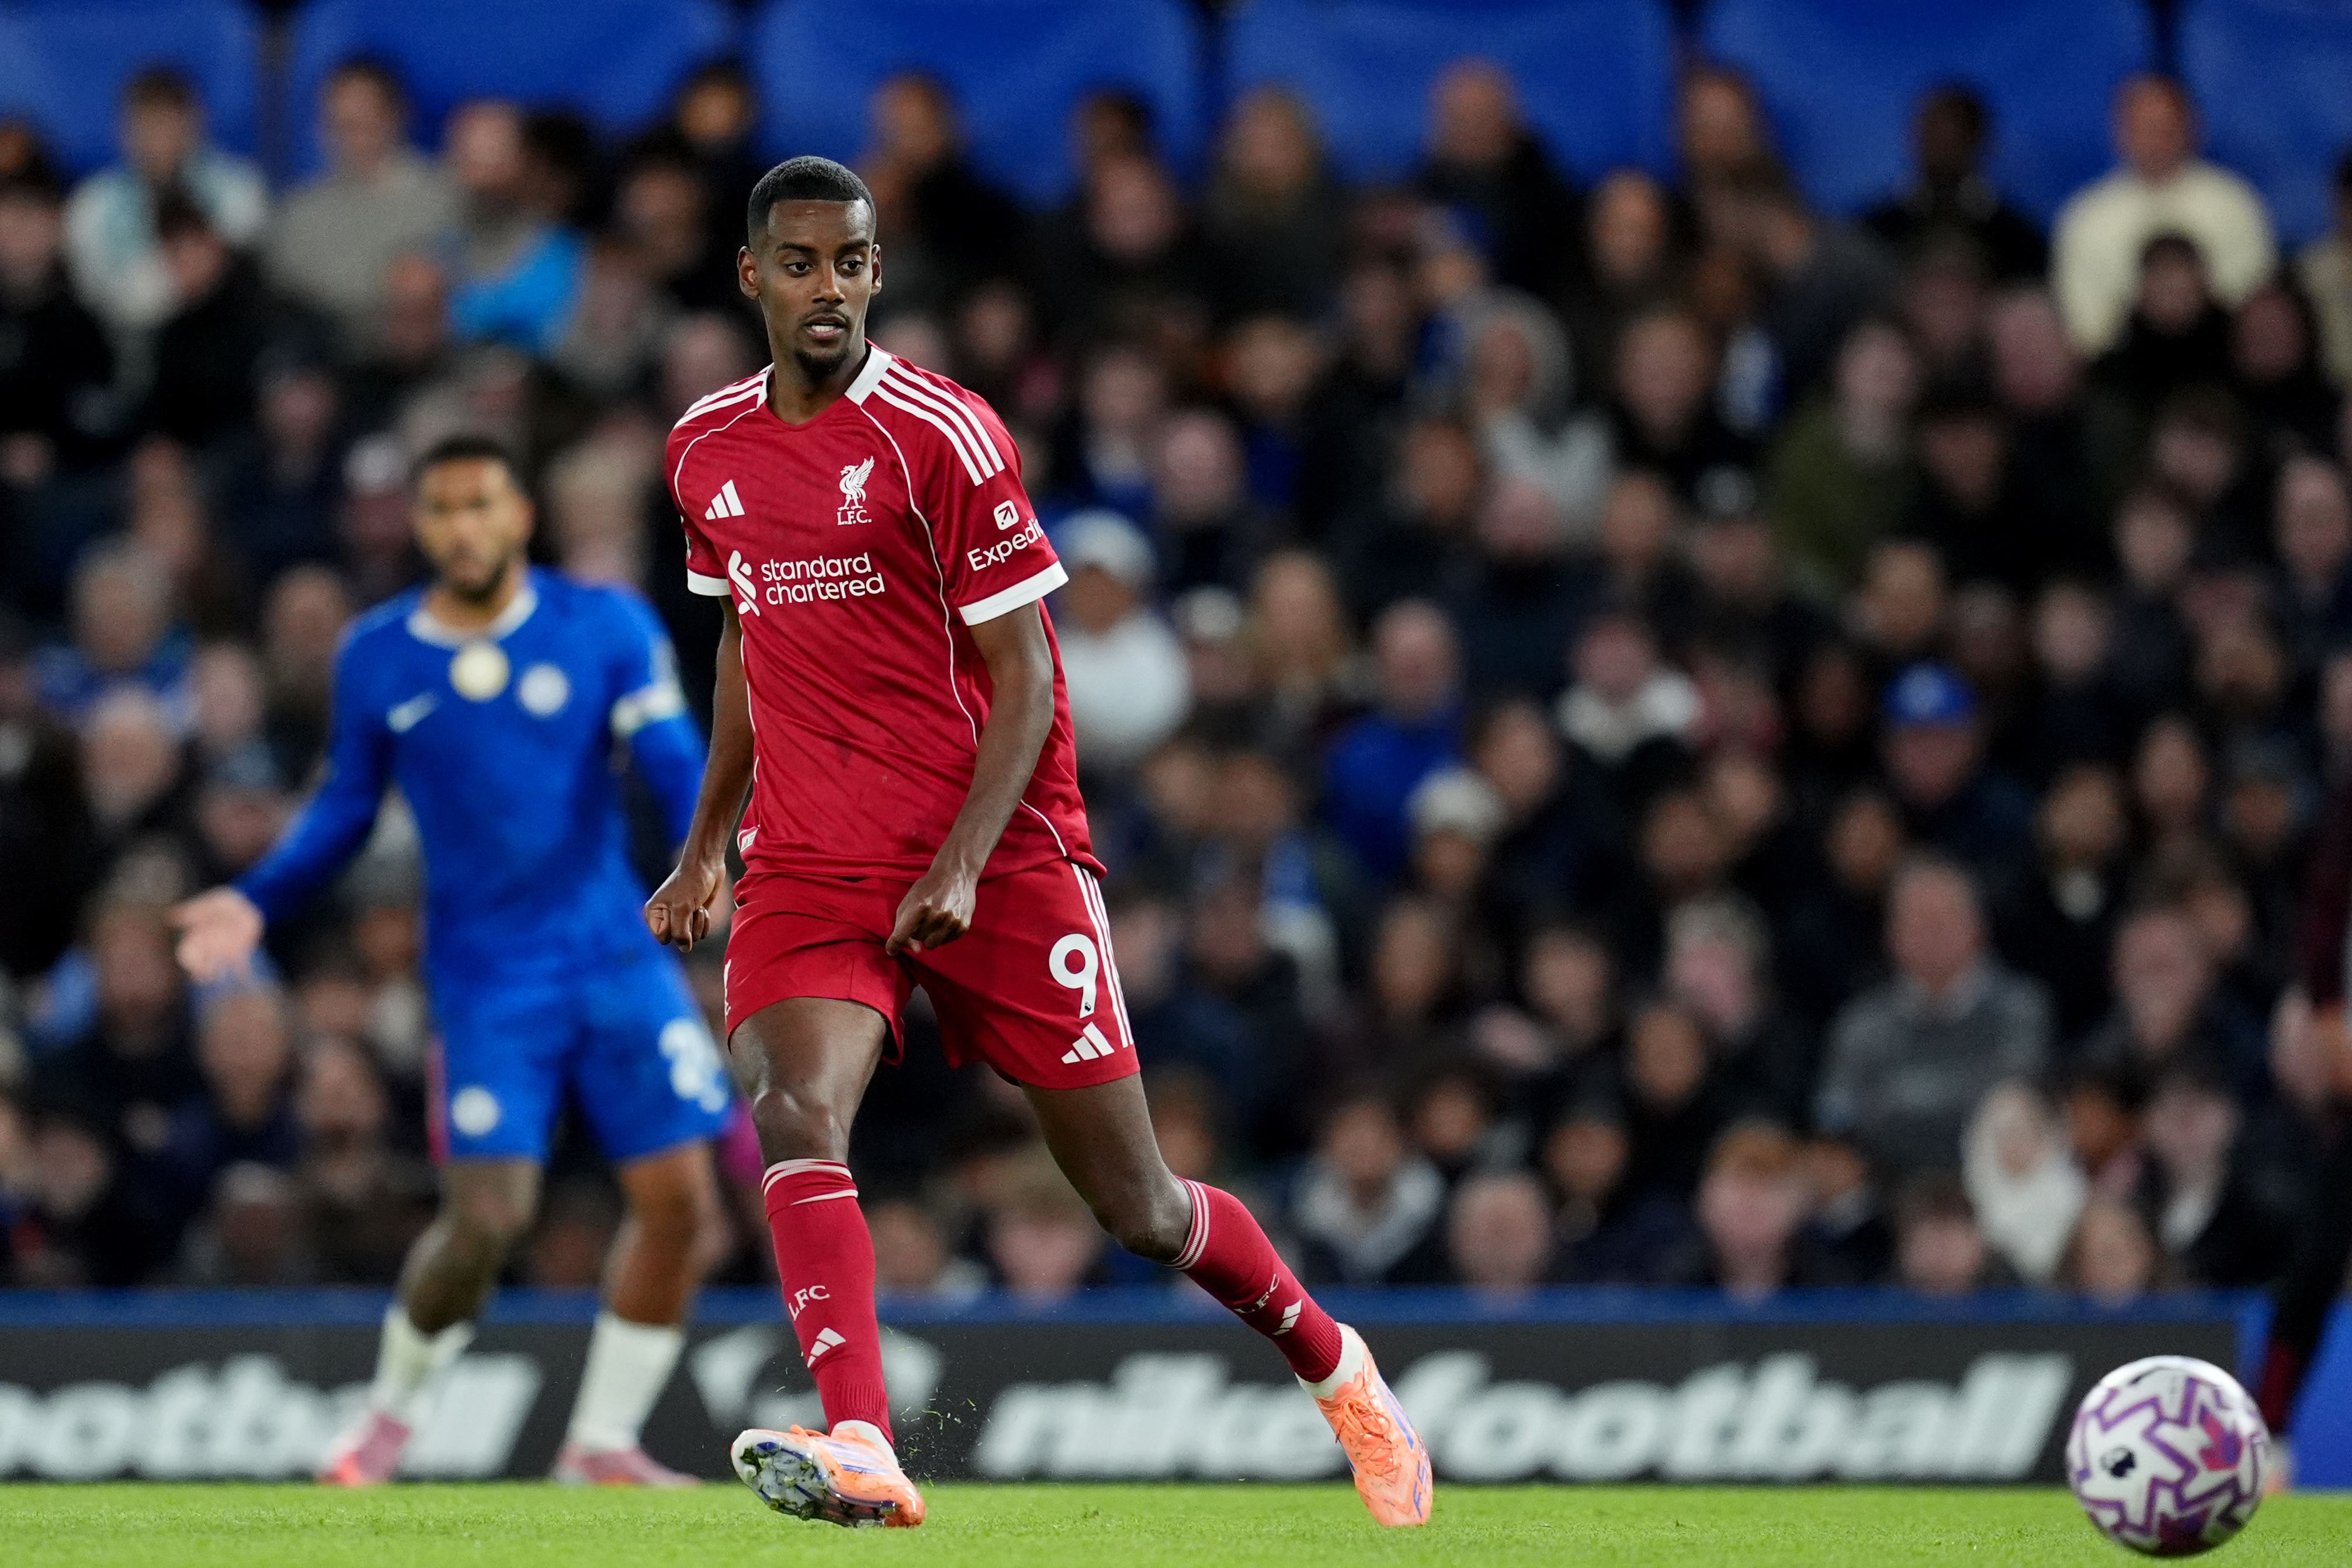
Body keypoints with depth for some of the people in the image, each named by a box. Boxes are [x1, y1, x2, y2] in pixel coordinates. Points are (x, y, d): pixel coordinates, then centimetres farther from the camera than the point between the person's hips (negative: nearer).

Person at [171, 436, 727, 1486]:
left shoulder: (604, 629, -1)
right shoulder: (376, 660, 2)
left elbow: (675, 767, -7)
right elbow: (346, 807, 14)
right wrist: (256, 903, 1)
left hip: (616, 956, 1)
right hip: (488, 977, -1)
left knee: (678, 1197, -6)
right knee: (487, 1218, -13)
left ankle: (602, 1444, 10)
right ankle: (394, 1411, 14)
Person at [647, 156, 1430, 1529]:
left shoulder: (943, 435, -10)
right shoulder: (708, 450, 8)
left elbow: (1023, 678, -10)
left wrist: (961, 866, -21)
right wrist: (708, 839, 21)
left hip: (1002, 862, -4)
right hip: (808, 870, 4)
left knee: (1140, 1210, 3)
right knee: (793, 1114, -27)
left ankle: (1335, 1367, 31)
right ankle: (862, 1452, -40)